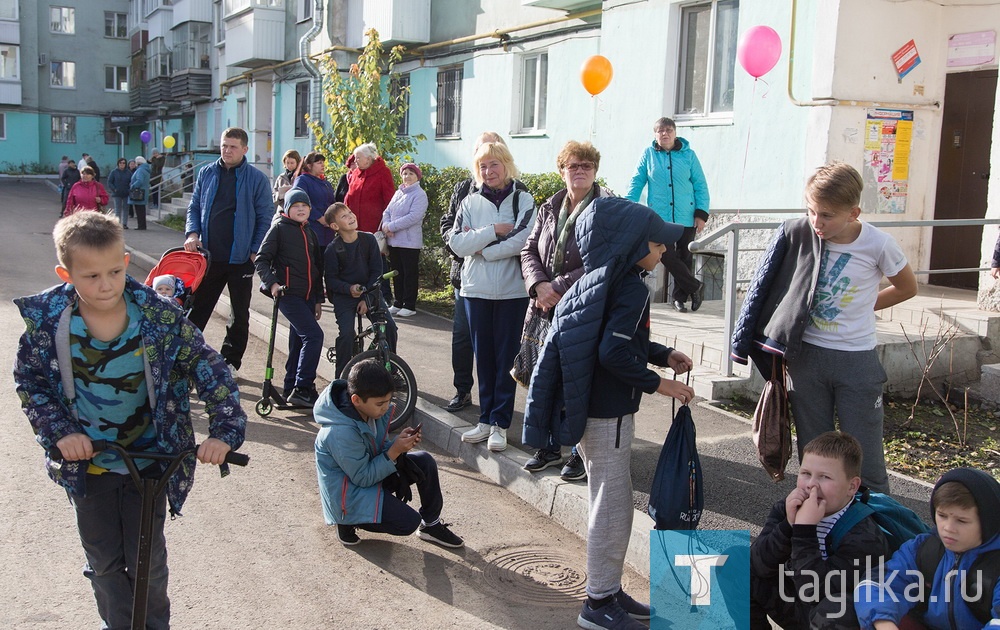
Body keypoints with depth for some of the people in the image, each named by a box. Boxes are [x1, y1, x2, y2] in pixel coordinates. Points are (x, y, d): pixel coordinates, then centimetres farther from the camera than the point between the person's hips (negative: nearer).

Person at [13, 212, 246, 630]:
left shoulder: (158, 317, -18)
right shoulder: (47, 321, -14)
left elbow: (209, 369, -13)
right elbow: (29, 380, -1)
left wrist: (225, 430, -23)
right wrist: (59, 431, -14)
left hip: (150, 458, -1)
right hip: (87, 461, 1)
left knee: (147, 560, 10)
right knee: (104, 562, 15)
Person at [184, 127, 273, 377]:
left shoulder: (257, 179, -5)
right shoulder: (207, 173, 6)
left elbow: (265, 218, -5)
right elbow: (194, 206, 12)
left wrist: (256, 250, -11)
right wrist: (193, 233, -4)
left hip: (241, 258, -2)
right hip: (210, 254, 2)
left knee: (240, 314, 10)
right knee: (198, 307, 8)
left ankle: (230, 361, 23)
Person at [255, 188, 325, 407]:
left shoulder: (309, 232, 19)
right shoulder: (279, 228, -1)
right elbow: (261, 260, -6)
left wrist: (318, 299, 20)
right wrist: (272, 283, -21)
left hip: (307, 296, 7)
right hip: (288, 294, -7)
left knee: (299, 342, 9)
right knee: (314, 335, -18)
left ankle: (291, 389, 17)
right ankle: (302, 389, -14)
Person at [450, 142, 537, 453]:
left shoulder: (524, 201, 0)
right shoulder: (470, 202, 8)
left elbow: (522, 241, -15)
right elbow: (456, 243, -4)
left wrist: (479, 246, -10)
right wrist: (494, 231, -13)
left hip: (512, 291, -3)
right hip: (476, 289, 3)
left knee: (506, 357, 2)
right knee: (483, 356, 8)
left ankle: (500, 423, 9)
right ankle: (486, 419, 17)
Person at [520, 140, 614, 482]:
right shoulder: (549, 208, 12)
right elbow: (529, 251, 10)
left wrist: (559, 287, -16)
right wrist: (540, 285, -9)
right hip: (545, 308, 6)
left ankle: (582, 453, 16)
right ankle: (551, 447, 28)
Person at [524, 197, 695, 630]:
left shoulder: (602, 279, 10)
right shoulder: (632, 288, -19)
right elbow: (614, 353, -28)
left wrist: (663, 355, 14)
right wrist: (658, 384, -18)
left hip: (592, 407, 10)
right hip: (609, 414, -10)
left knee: (609, 502, 19)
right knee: (612, 505, 1)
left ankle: (609, 591, 31)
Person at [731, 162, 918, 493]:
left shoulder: (878, 245, -12)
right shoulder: (797, 233, -8)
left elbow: (907, 288, 8)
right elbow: (771, 287, 6)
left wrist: (862, 306, 4)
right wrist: (780, 349, 4)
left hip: (856, 359, -2)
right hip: (806, 356, 2)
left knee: (865, 456, 3)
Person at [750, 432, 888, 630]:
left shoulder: (864, 536, -26)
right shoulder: (788, 508, -10)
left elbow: (816, 593, -33)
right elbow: (759, 566, -18)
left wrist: (804, 529, -37)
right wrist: (789, 524, -31)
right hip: (794, 605, 5)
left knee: (836, 608, -38)